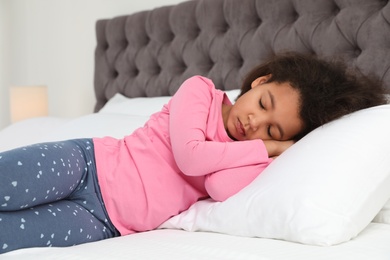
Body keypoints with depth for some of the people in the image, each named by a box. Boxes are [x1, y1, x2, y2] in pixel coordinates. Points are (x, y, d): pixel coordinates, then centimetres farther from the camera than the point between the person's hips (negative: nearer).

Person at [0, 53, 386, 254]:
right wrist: (267, 150, -9)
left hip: (103, 225, 1)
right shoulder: (201, 89, 1)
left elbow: (222, 188, -20)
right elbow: (188, 154, -17)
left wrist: (278, 147, -12)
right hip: (87, 161, -1)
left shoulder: (247, 166, 5)